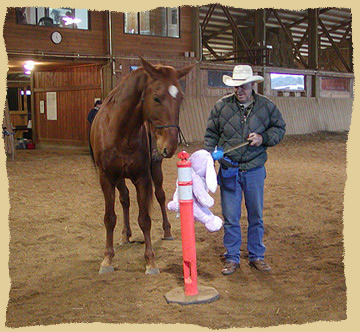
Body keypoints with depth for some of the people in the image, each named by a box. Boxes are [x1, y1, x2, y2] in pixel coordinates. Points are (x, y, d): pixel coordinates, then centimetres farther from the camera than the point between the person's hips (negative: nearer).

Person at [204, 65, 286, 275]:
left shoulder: (267, 107, 0)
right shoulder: (221, 106, -2)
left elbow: (279, 129, 10)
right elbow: (211, 135, 5)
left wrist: (263, 138, -9)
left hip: (255, 170, 1)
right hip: (229, 170, 0)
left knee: (256, 216, 12)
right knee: (230, 218, 6)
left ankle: (257, 256, 28)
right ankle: (232, 259, 20)